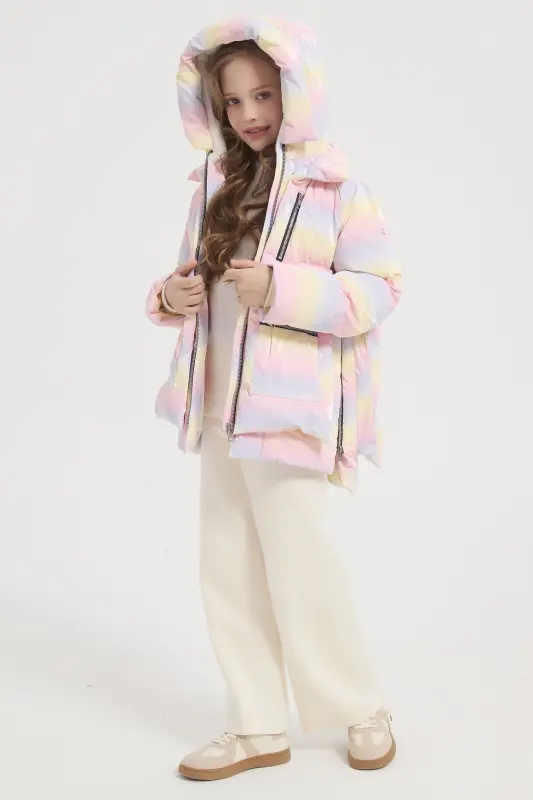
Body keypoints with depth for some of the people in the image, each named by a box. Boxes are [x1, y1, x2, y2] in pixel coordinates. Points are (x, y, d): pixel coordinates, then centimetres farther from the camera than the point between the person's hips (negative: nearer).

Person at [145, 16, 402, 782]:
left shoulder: (335, 187, -8)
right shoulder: (217, 183, 11)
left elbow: (380, 287, -12)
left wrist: (282, 290, -23)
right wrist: (173, 295, -3)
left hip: (290, 407, -7)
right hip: (220, 406, 7)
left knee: (298, 565, 0)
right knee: (229, 572, 11)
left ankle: (363, 711, 23)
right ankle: (259, 727, 25)